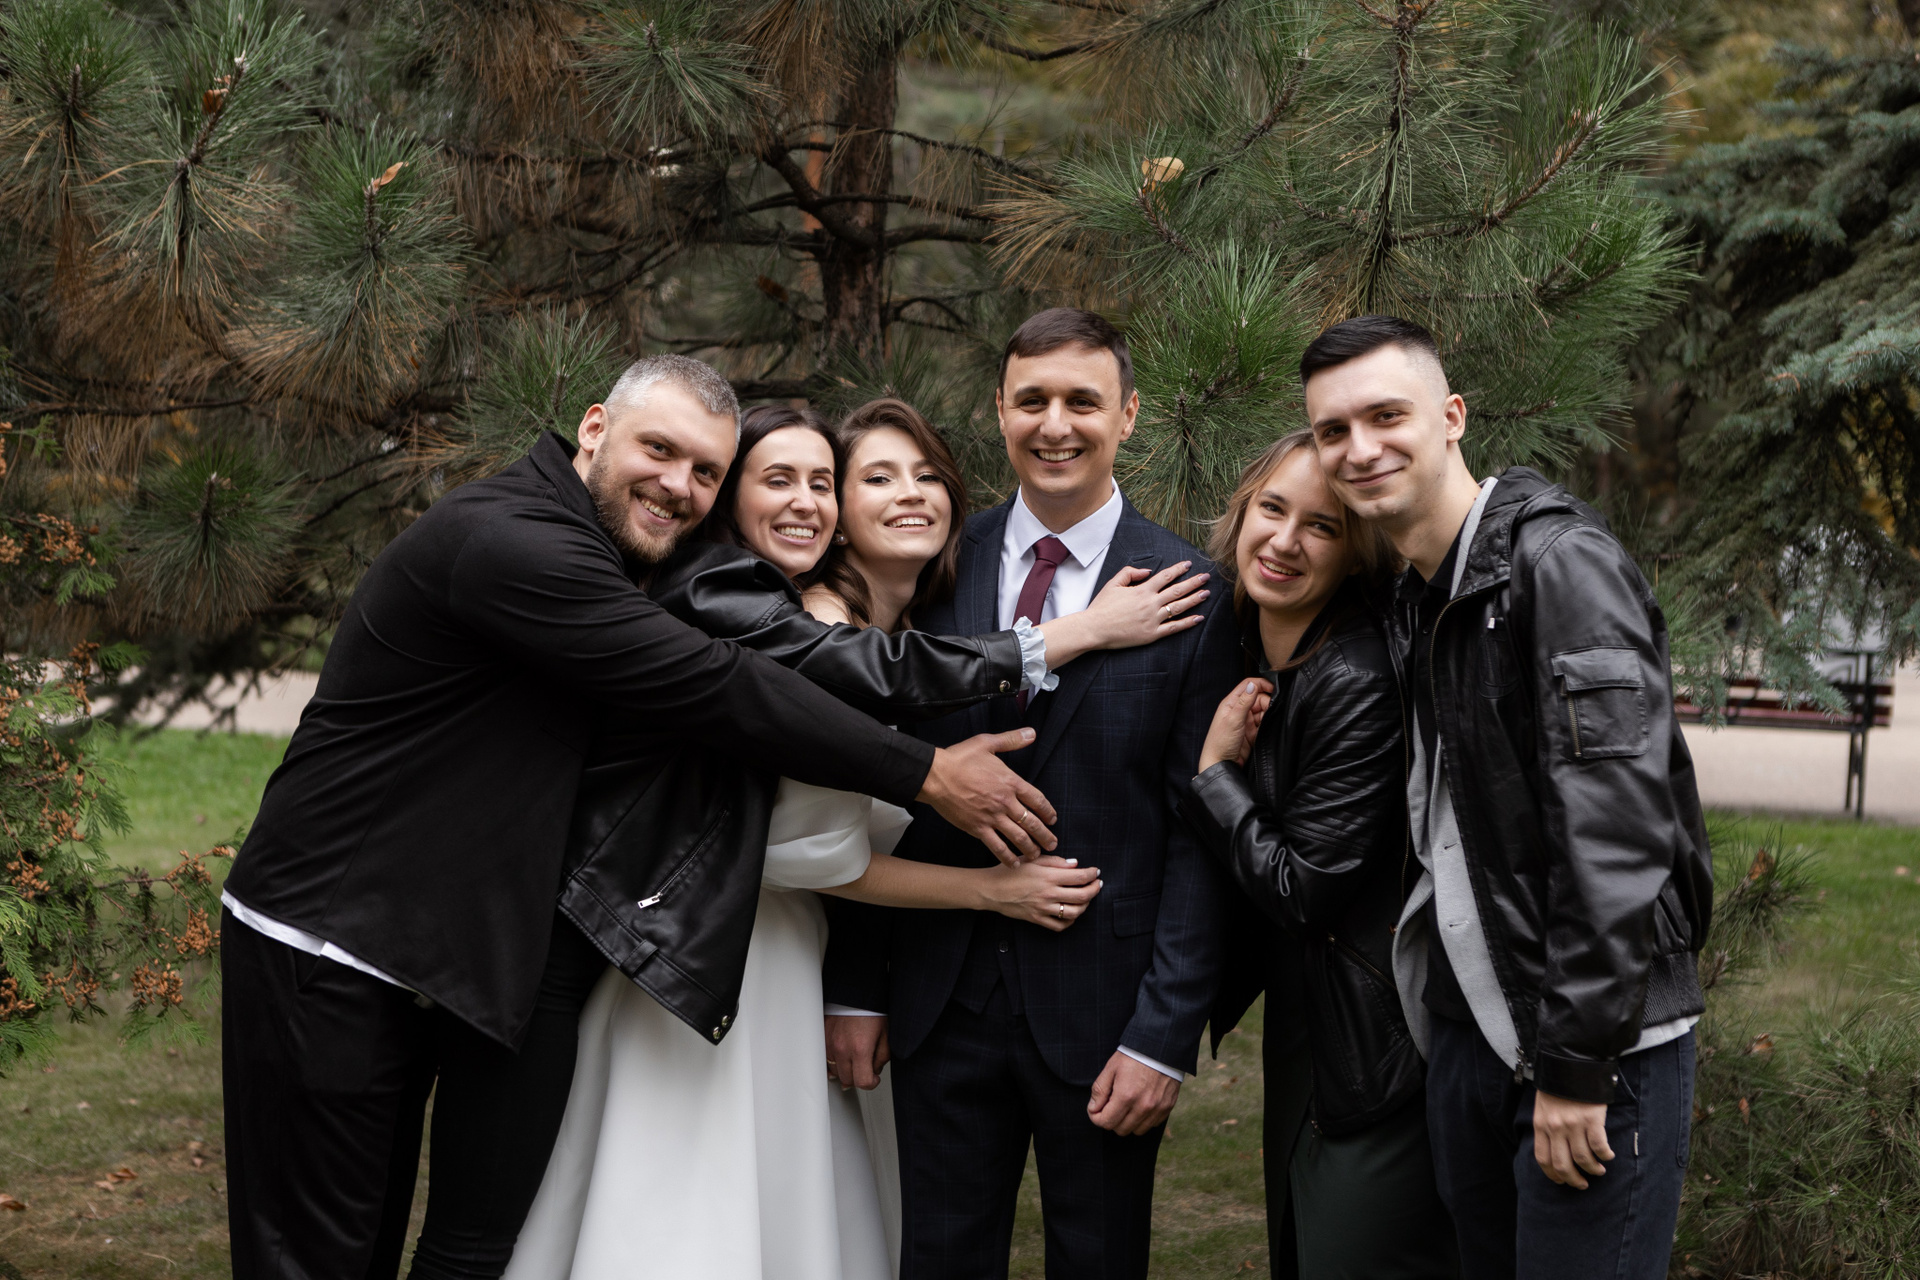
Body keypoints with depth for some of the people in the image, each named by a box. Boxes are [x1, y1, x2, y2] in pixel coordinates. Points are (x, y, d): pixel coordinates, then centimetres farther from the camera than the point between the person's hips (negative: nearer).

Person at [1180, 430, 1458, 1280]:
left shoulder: (1358, 681, -23)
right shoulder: (1248, 659, 4)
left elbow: (1301, 887, -20)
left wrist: (1213, 772, -14)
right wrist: (1225, 760, -4)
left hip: (1377, 1051, -9)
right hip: (1302, 1038, 9)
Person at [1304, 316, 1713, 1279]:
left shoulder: (1561, 563, -14)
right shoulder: (1414, 603, 14)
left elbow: (1616, 822, -20)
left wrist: (1577, 1060, -21)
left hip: (1594, 1048, -8)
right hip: (1468, 1033, 8)